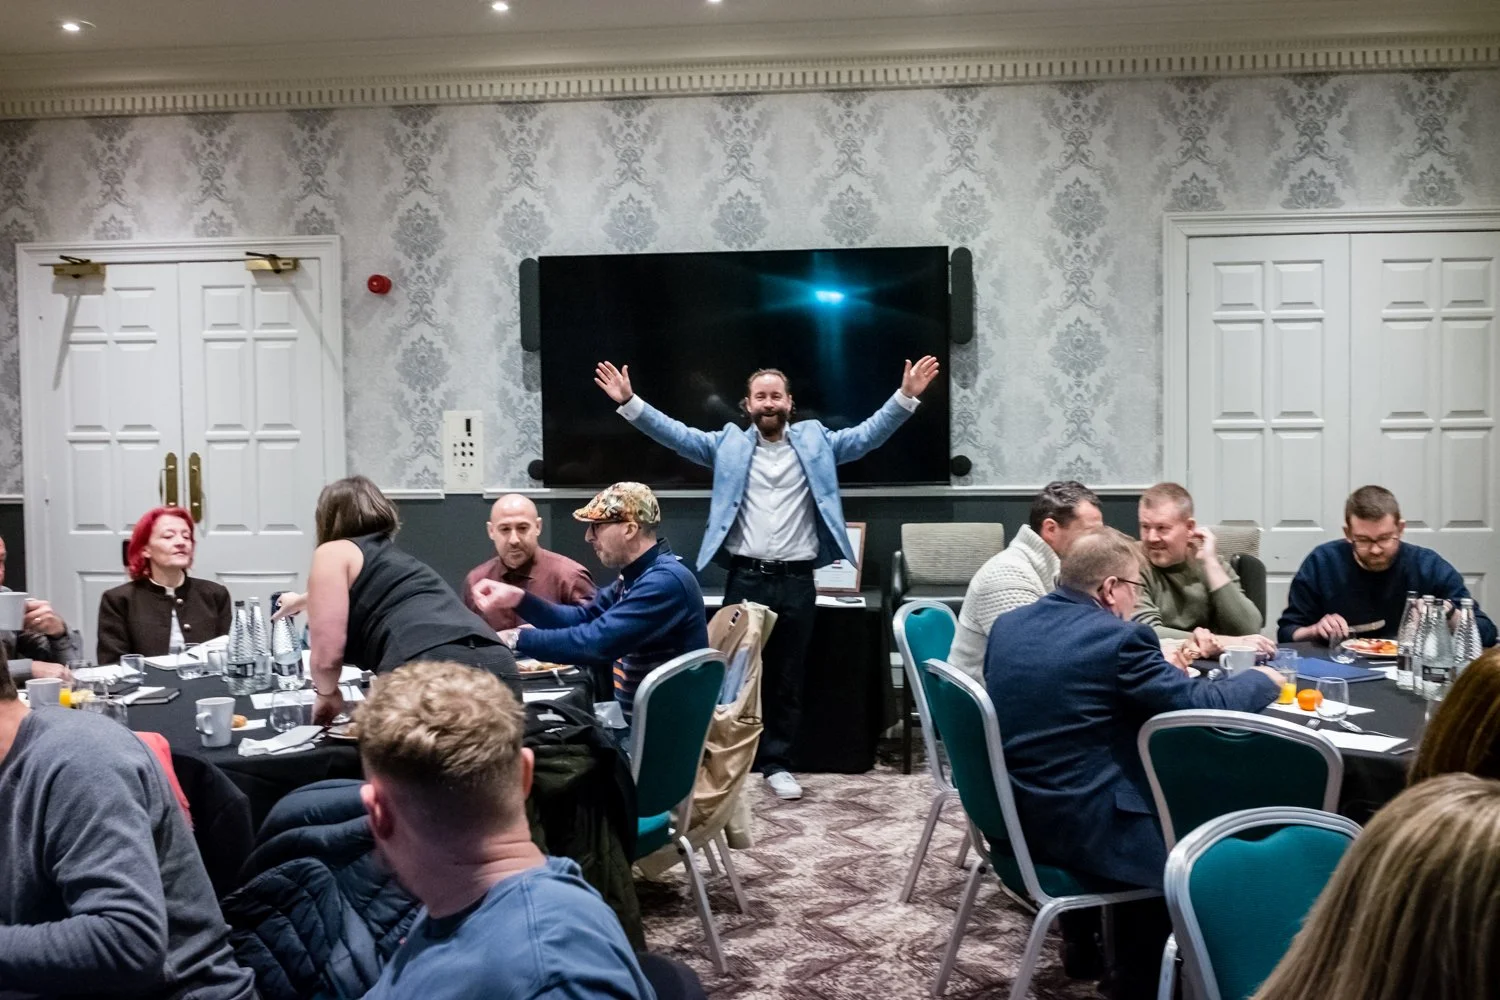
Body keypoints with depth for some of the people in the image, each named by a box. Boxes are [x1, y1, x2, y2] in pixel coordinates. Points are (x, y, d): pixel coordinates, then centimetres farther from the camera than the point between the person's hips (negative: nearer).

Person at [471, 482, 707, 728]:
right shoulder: (637, 575, 9)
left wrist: (517, 638, -19)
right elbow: (582, 618, 10)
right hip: (635, 719, 8)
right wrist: (519, 598, -4)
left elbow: (596, 641, -28)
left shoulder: (666, 581, -24)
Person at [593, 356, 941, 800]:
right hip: (745, 578, 0)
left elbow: (867, 435, 0)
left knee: (788, 677, 10)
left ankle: (777, 763, 21)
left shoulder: (816, 440, 7)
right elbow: (677, 434, 0)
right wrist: (629, 401, -11)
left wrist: (905, 397, -13)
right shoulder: (728, 444, 7)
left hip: (797, 581, 1)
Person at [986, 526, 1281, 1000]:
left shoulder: (1008, 624, 5)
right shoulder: (1118, 637, -17)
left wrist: (1157, 668, 22)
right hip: (1078, 827, -8)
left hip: (1015, 815, 8)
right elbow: (1205, 707, -11)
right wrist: (1261, 679, 9)